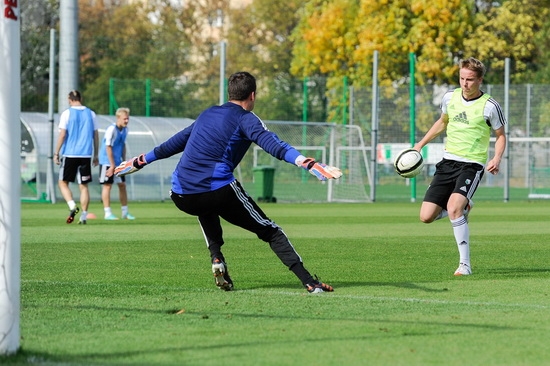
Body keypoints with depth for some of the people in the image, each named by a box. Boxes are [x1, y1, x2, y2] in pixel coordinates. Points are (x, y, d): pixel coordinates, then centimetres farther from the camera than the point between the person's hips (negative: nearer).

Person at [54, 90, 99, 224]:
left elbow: (62, 134, -8)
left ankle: (72, 205, -15)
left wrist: (56, 153, -3)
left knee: (63, 183, 8)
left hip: (69, 154, -3)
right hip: (86, 155, 3)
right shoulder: (91, 114, 8)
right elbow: (96, 136, 9)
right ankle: (84, 215, 2)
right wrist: (96, 155, 16)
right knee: (83, 186, 7)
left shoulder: (67, 113, -2)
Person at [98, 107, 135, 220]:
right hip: (107, 162, -8)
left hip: (118, 162, 8)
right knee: (107, 185, -4)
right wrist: (112, 166, -19)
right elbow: (108, 148, -20)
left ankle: (125, 212, 15)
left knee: (122, 185, 8)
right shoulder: (112, 129, -19)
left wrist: (124, 162, 12)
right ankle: (107, 213, -1)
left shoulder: (125, 129, 5)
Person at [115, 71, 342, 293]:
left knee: (207, 210, 42)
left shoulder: (208, 114, 24)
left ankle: (217, 259, 19)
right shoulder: (245, 118, 4)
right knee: (270, 231, 6)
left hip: (181, 197, 6)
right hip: (219, 190, -6)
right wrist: (311, 165, -23)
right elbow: (273, 145, -13)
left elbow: (176, 142, 33)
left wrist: (138, 162, 45)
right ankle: (309, 282, -8)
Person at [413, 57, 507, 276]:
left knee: (453, 207, -29)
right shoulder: (450, 97, 6)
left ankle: (465, 264, -19)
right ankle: (463, 207, 28)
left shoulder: (490, 106, -8)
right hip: (448, 161, 5)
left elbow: (500, 135, 5)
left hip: (472, 165, -5)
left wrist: (497, 158, -13)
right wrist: (420, 144, 20)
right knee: (426, 217, -3)